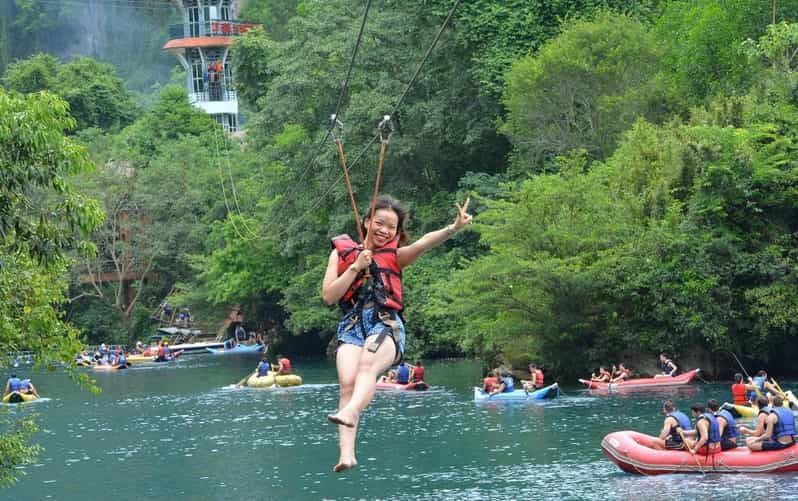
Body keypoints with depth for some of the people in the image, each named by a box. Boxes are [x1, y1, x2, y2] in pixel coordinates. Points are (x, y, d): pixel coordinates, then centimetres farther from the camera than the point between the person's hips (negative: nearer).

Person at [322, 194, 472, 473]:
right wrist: (356, 267, -2)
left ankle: (349, 413, -61)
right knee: (347, 381, -24)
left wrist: (454, 228, -22)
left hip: (386, 324, -1)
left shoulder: (395, 256, 16)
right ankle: (347, 453, -36)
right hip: (352, 326, 1)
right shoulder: (342, 253, 17)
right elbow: (328, 296, 8)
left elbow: (424, 243, -4)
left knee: (368, 366, -33)